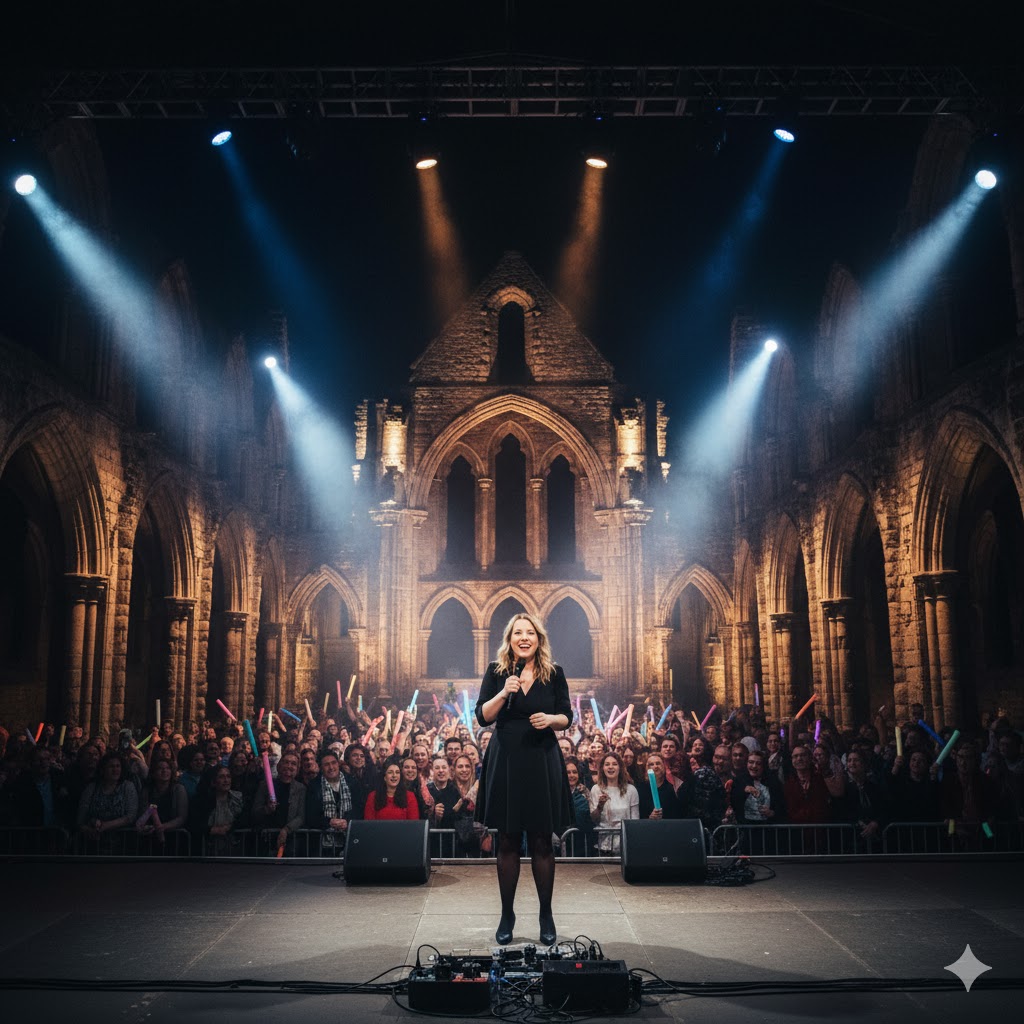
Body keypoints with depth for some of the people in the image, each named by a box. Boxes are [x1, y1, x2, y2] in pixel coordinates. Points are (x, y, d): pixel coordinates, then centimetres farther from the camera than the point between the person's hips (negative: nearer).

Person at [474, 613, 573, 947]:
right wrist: (503, 693, -19)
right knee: (507, 842, 7)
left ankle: (546, 914, 20)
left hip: (542, 761, 0)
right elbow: (482, 717, -4)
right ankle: (507, 914, 21)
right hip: (505, 760, 0)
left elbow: (567, 717, 5)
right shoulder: (496, 671, 0)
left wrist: (551, 719, -15)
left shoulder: (554, 673, 1)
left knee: (541, 842, 6)